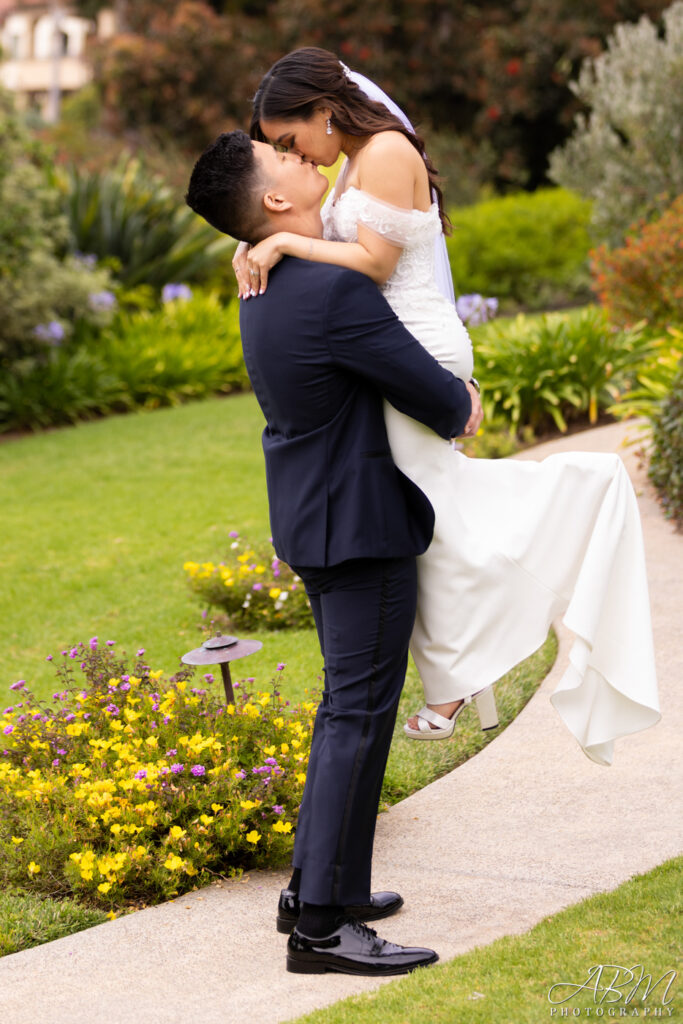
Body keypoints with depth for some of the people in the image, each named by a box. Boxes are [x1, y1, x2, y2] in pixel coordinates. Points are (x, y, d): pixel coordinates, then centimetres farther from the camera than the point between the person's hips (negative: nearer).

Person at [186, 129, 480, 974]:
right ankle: (320, 926, -4)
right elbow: (439, 402, -17)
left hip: (317, 517, 10)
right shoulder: (336, 293, -24)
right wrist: (461, 409, 5)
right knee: (359, 713, -6)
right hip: (361, 526, -10)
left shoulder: (271, 282, 7)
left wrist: (452, 389, 13)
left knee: (354, 704, 19)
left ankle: (320, 884, 25)